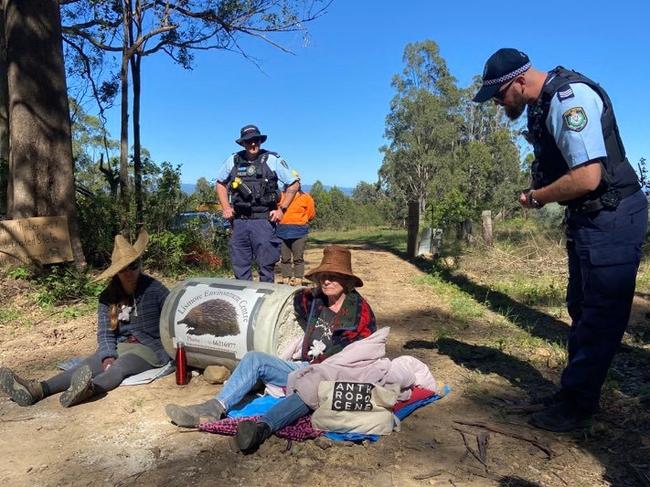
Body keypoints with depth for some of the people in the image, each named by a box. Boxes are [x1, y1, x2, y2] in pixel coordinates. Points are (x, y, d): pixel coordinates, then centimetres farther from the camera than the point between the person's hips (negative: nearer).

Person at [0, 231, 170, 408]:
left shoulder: (155, 289, -7)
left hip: (151, 348, -4)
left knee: (119, 367, -34)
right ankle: (38, 389, -42)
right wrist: (108, 357, -22)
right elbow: (105, 334, -3)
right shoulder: (108, 297, 3)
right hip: (121, 347, 4)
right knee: (87, 365, -23)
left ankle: (90, 388, -62)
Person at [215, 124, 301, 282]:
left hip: (264, 220, -3)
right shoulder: (233, 161, 7)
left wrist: (281, 209, -3)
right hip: (239, 221, 4)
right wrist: (225, 208, 10)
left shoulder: (273, 160, -2)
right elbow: (220, 183, 22)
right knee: (239, 266, 10)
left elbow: (293, 184, 2)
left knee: (266, 265, 0)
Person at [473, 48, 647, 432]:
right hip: (589, 218, 10)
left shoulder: (569, 97, -22)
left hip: (612, 217, -10)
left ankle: (577, 403, 12)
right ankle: (577, 392, 32)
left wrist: (536, 198, -13)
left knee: (598, 316, 0)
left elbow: (587, 177, -29)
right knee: (581, 310, 17)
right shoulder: (546, 102, 8)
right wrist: (538, 192, 1)